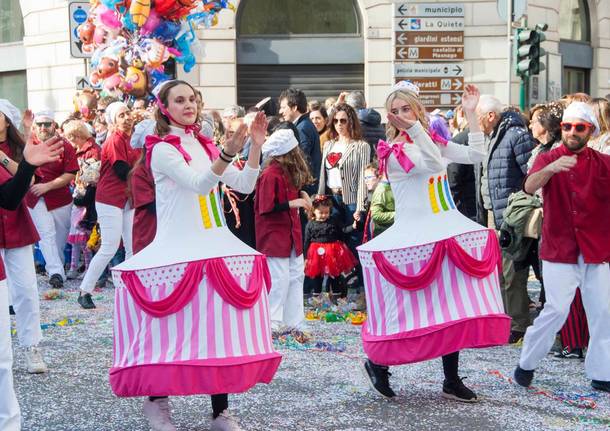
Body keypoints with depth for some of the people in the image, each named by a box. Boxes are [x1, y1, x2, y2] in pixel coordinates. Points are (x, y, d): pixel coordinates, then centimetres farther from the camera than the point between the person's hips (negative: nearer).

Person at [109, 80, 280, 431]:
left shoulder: (206, 146, 14)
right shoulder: (162, 149, -6)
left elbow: (244, 185, 8)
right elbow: (198, 184, -21)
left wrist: (256, 147, -4)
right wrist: (229, 152, -35)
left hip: (214, 243, 6)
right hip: (178, 247, -5)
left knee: (221, 327, -2)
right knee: (173, 329, -8)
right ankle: (156, 400, 12)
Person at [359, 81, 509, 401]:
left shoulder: (433, 141, 11)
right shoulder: (393, 151, -6)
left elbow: (476, 155, 5)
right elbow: (432, 164, -21)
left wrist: (470, 113, 4)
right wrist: (414, 129, -29)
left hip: (448, 230, 5)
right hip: (415, 234, -5)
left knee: (454, 307, 1)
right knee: (413, 308, -4)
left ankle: (451, 380, 9)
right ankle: (376, 363, 18)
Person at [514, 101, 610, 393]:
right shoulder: (549, 159, 1)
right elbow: (529, 187, -19)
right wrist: (551, 168, -37)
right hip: (559, 252, -3)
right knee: (556, 310, -9)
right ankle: (527, 364, 10)